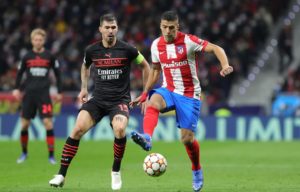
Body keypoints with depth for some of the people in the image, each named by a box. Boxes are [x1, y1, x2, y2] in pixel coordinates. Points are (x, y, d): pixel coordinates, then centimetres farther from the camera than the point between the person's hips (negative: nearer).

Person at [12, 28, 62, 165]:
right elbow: (20, 73, 15)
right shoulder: (27, 57, 5)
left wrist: (59, 92, 8)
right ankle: (24, 153, 23)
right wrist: (17, 89, 2)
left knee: (48, 123, -12)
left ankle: (51, 155, -7)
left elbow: (57, 74, 10)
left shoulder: (49, 57, 2)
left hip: (44, 94, -2)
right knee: (24, 124, 3)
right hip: (29, 94, 2)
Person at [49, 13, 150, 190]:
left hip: (120, 100, -3)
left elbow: (145, 65, 9)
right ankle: (61, 175, -8)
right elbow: (85, 66, 26)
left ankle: (116, 172, -5)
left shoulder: (127, 49, -7)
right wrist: (84, 88, 19)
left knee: (119, 130, -31)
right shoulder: (92, 50, 1)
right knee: (77, 129, -17)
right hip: (98, 99, 3)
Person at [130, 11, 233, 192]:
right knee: (153, 102, -33)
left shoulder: (188, 41, -13)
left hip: (189, 95, -3)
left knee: (187, 138, -3)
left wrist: (225, 65, -39)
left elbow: (215, 48, -21)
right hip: (169, 91, 3)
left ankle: (197, 170, 24)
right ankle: (147, 139, -53)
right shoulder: (156, 45, 1)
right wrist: (144, 94, 15)